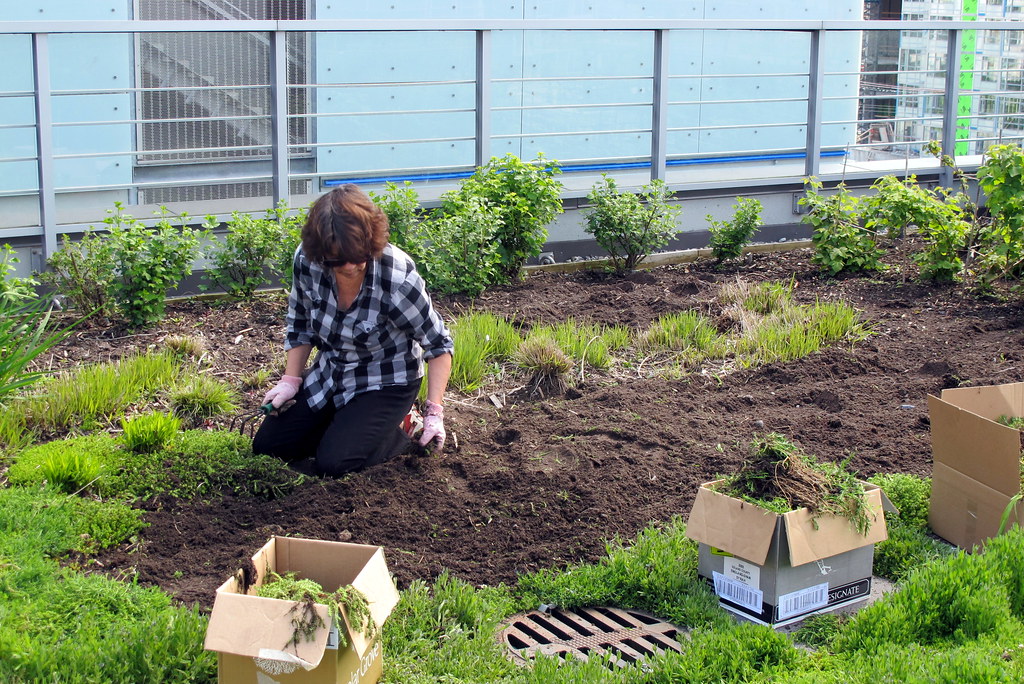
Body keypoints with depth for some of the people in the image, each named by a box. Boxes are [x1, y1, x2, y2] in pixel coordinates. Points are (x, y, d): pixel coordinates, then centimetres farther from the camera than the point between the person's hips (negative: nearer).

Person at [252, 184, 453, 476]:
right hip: (329, 373, 5)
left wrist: (434, 413, -25)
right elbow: (300, 326, 1)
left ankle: (391, 437, 8)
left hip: (385, 383, -5)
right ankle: (344, 422, 20)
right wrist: (290, 380, -6)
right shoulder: (306, 261, -19)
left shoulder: (397, 277, -30)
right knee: (266, 445, 3)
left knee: (332, 462, -21)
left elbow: (439, 344, -18)